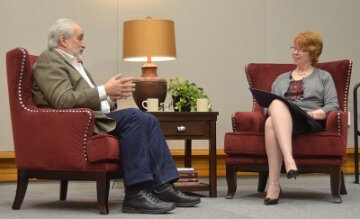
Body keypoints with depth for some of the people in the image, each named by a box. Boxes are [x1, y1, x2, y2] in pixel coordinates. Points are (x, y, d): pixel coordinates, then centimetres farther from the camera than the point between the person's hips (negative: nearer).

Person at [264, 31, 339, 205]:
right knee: (271, 121, -38)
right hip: (281, 120, 3)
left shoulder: (323, 77, 21)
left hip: (311, 123, -3)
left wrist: (312, 113, -10)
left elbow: (333, 105, 7)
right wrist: (272, 110, -2)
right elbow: (270, 105, 23)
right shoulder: (281, 79, 32)